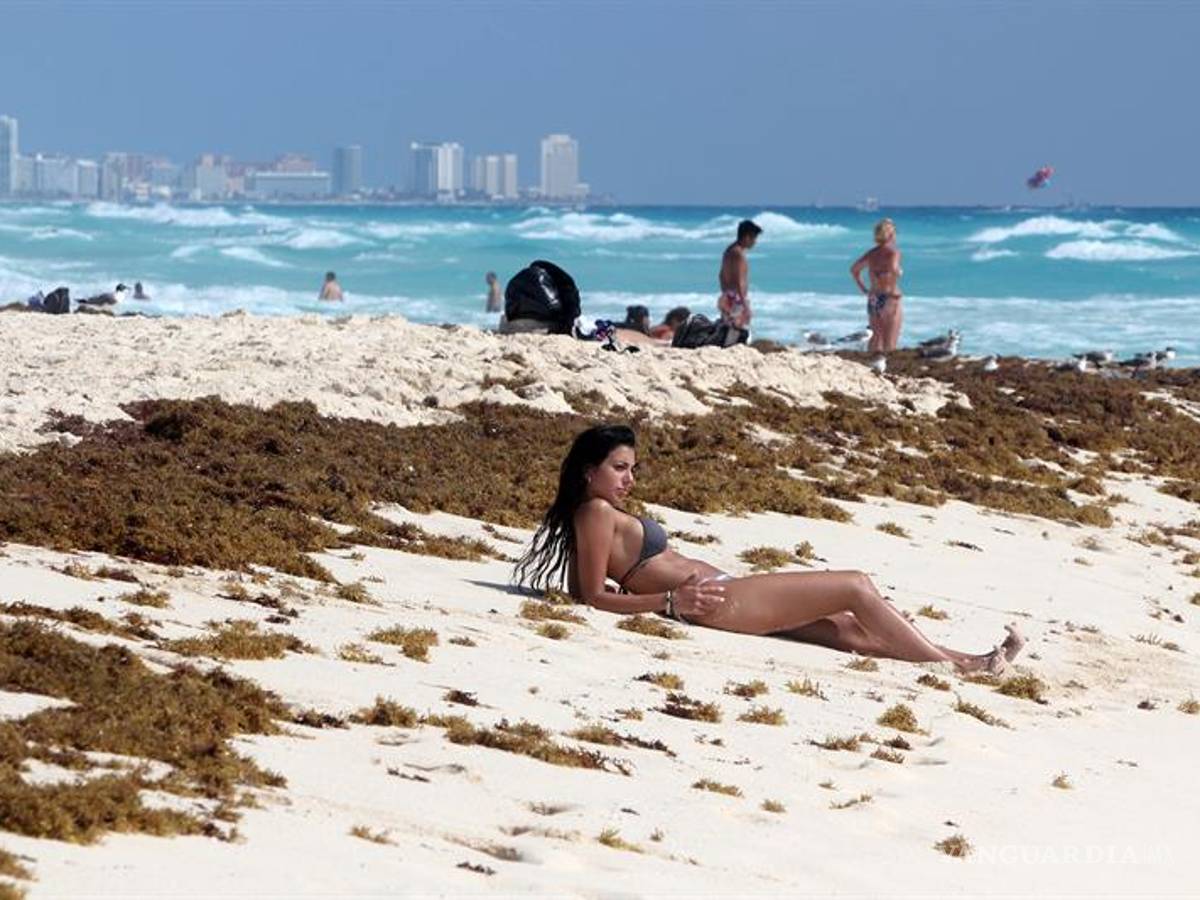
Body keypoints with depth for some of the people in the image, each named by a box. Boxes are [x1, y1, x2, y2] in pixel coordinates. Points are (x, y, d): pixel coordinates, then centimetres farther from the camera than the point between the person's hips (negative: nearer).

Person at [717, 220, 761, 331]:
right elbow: (738, 281, -22)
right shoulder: (738, 254, -16)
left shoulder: (730, 250, 15)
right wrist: (745, 305, -23)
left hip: (726, 298, 10)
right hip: (736, 300, -10)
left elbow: (721, 276, 24)